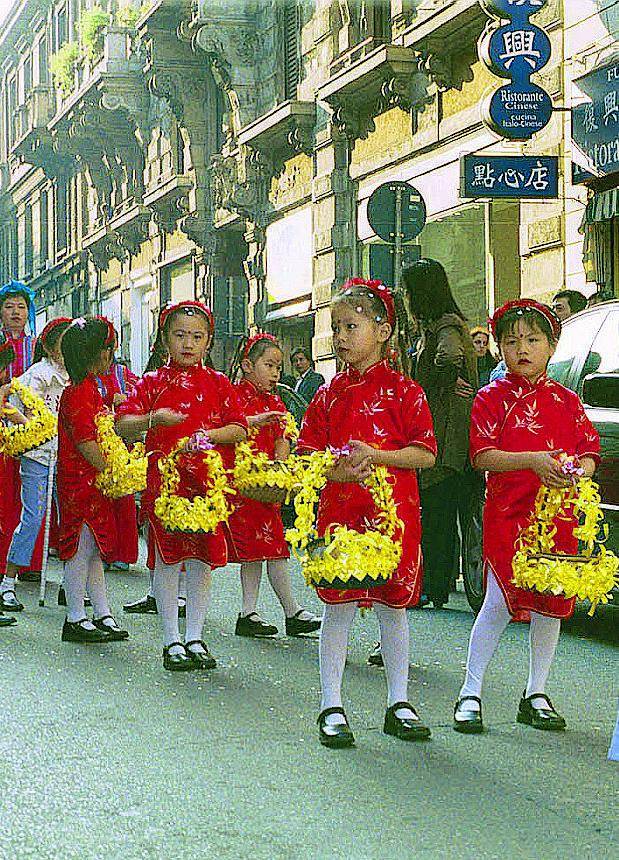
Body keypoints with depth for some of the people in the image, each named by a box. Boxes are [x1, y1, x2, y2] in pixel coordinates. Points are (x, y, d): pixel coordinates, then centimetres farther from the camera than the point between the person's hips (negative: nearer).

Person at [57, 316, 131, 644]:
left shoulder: (87, 389, 16)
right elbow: (85, 442, -21)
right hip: (82, 482, -10)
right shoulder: (79, 392, -16)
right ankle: (75, 619, 2)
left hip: (92, 482, 10)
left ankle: (102, 615, 18)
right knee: (81, 549, -4)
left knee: (95, 550, 12)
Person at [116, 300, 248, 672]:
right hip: (164, 478, -1)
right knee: (167, 558, 0)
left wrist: (209, 434, -14)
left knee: (203, 558, 4)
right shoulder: (152, 383, 5)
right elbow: (122, 425, -4)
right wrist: (153, 418, -21)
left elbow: (240, 429, 3)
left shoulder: (218, 383, 9)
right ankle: (172, 640, 9)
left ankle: (195, 638, 15)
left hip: (208, 479, 1)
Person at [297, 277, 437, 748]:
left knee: (393, 605, 7)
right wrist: (336, 471, -12)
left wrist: (376, 455, -15)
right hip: (339, 510, 1)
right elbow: (308, 456, 8)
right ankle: (331, 706, 9)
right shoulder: (329, 395, 9)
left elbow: (425, 454, -3)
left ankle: (399, 704, 19)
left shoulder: (404, 391, 1)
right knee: (339, 605, 1)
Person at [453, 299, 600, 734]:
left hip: (558, 515, 4)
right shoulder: (492, 398, 0)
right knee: (500, 601, -7)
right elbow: (482, 456, -10)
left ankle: (536, 695, 19)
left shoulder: (566, 400, 11)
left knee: (551, 603, 7)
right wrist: (533, 461, -23)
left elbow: (589, 451, 10)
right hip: (507, 514, -4)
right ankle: (470, 693, 3)